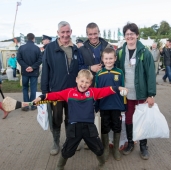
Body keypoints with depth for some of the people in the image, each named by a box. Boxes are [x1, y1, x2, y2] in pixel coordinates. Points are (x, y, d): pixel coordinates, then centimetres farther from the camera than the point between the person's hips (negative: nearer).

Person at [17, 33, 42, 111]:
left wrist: (25, 67, -7)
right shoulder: (37, 48, -5)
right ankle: (32, 105, 10)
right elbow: (40, 60, -10)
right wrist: (33, 67, -10)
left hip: (25, 71, 1)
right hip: (34, 72, -1)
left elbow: (19, 59, -6)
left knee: (25, 88, 13)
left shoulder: (21, 47, -1)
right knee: (33, 88, 7)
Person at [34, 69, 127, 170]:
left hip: (89, 127, 1)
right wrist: (42, 97, -6)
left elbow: (106, 91, -5)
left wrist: (118, 88, -17)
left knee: (99, 148, 15)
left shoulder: (93, 92, 1)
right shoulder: (69, 92, 0)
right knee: (67, 150, 12)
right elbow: (56, 95, 0)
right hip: (74, 127, -1)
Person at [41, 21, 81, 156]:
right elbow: (45, 71, -7)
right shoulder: (50, 48, -8)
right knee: (56, 120, 12)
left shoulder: (76, 49, 2)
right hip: (55, 91, -2)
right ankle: (56, 143, 31)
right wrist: (45, 91, -8)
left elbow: (80, 69, 8)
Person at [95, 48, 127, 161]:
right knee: (104, 129, 13)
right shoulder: (99, 74, -4)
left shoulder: (119, 73, -4)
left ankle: (116, 149, 32)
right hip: (104, 106, 0)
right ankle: (106, 149, 31)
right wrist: (96, 106, 0)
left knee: (117, 128, 13)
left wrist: (123, 107, 0)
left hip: (117, 106, 0)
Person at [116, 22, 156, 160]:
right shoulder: (120, 53, 2)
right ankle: (130, 143, 33)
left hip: (142, 93, -2)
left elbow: (151, 74, -10)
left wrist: (151, 94, -14)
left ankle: (143, 146, 27)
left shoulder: (145, 52, -8)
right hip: (126, 94, 3)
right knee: (128, 119, 13)